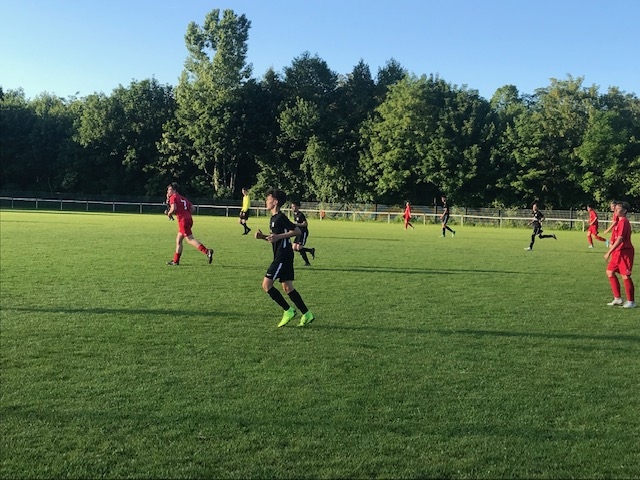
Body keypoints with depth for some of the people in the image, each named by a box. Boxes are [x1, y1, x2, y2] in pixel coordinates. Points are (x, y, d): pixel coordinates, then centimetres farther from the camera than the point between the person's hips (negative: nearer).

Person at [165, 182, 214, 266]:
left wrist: (169, 213, 1)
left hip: (183, 220, -9)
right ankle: (175, 261, 18)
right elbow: (193, 208, 17)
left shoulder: (173, 197, -1)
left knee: (190, 240, -11)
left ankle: (207, 251, -24)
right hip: (189, 219, 9)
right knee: (178, 240, 15)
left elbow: (174, 208, -17)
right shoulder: (183, 198, 22)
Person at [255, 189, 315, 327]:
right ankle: (306, 314, 14)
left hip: (283, 256, -10)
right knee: (287, 287, 10)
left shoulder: (281, 217, -14)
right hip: (281, 256, 10)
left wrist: (278, 236, -23)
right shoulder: (273, 218, 16)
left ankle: (288, 310, -2)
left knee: (266, 284, -9)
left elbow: (297, 231, -19)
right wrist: (263, 236, 9)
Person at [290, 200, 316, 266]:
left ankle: (307, 262, -4)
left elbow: (305, 224, -21)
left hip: (303, 232, -9)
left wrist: (297, 224, -27)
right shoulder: (294, 214, 11)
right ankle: (311, 250, 17)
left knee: (299, 247, -15)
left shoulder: (301, 215, -16)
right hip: (298, 233, 9)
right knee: (294, 248, 3)